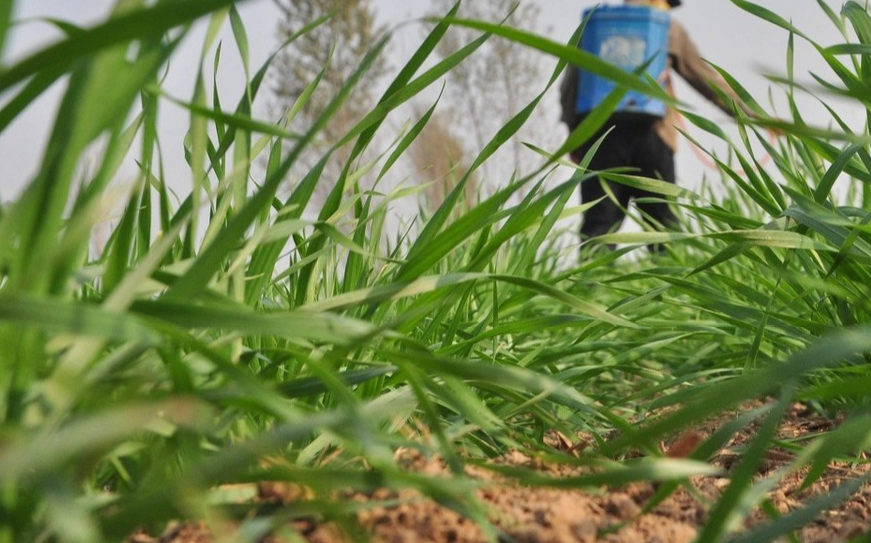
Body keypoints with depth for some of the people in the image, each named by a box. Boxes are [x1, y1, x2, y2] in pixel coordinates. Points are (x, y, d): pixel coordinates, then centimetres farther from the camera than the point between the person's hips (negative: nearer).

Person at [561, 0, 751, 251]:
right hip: (648, 134, -1)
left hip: (599, 134, 2)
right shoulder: (668, 27, 11)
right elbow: (706, 78, 16)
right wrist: (753, 115, 25)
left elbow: (569, 86, 9)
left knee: (598, 222, -1)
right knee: (663, 222, 4)